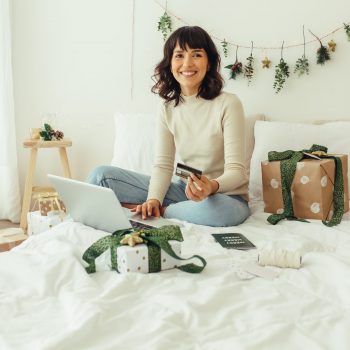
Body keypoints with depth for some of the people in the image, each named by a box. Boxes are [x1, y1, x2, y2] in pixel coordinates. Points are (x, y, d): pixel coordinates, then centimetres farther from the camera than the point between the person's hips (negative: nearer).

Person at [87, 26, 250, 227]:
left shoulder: (228, 104, -13)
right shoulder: (168, 108, 2)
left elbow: (236, 171, -16)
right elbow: (163, 164, -2)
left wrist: (212, 186, -38)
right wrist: (154, 198, -22)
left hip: (226, 195, -2)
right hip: (185, 189, 2)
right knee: (102, 175, -8)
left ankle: (158, 211, -17)